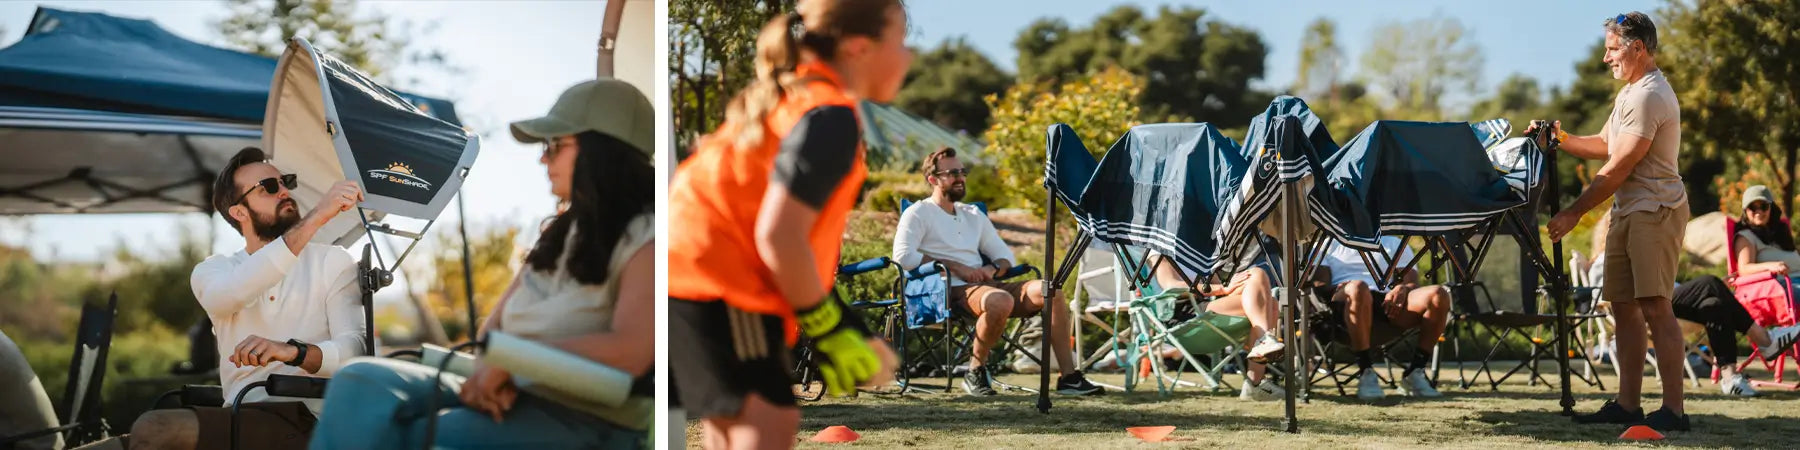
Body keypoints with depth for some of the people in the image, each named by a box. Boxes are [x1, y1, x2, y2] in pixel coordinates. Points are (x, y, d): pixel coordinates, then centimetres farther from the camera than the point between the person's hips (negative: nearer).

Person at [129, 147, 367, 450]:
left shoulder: (333, 261, 9)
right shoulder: (213, 269, 14)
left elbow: (355, 350, -5)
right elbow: (227, 296, -12)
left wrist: (294, 352, -28)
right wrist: (316, 217, -21)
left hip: (310, 419, -3)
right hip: (242, 419, 3)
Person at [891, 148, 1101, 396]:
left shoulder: (973, 215, 26)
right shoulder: (918, 213, 6)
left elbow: (1006, 254, 26)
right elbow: (902, 256, -10)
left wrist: (992, 269, 1)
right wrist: (953, 266, -13)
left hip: (985, 284, 7)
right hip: (949, 291, -6)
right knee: (1001, 300, -38)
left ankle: (1069, 376, -16)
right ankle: (975, 372, -18)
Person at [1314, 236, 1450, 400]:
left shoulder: (1395, 244, 32)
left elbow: (1413, 283, 18)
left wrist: (1403, 288, -7)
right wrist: (1339, 289, -12)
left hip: (1389, 304, 3)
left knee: (1439, 295, -25)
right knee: (1358, 288, -40)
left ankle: (1414, 374, -19)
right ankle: (1365, 374, -34)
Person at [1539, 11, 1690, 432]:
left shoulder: (1648, 96, -14)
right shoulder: (1630, 92, 20)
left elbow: (1618, 167, -17)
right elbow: (1603, 145, 25)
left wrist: (1573, 213, -14)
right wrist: (1561, 139, 8)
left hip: (1655, 211, -10)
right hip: (1628, 212, 10)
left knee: (1655, 307, -14)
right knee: (1624, 306, 9)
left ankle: (1673, 410, -13)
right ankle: (1627, 404, 13)